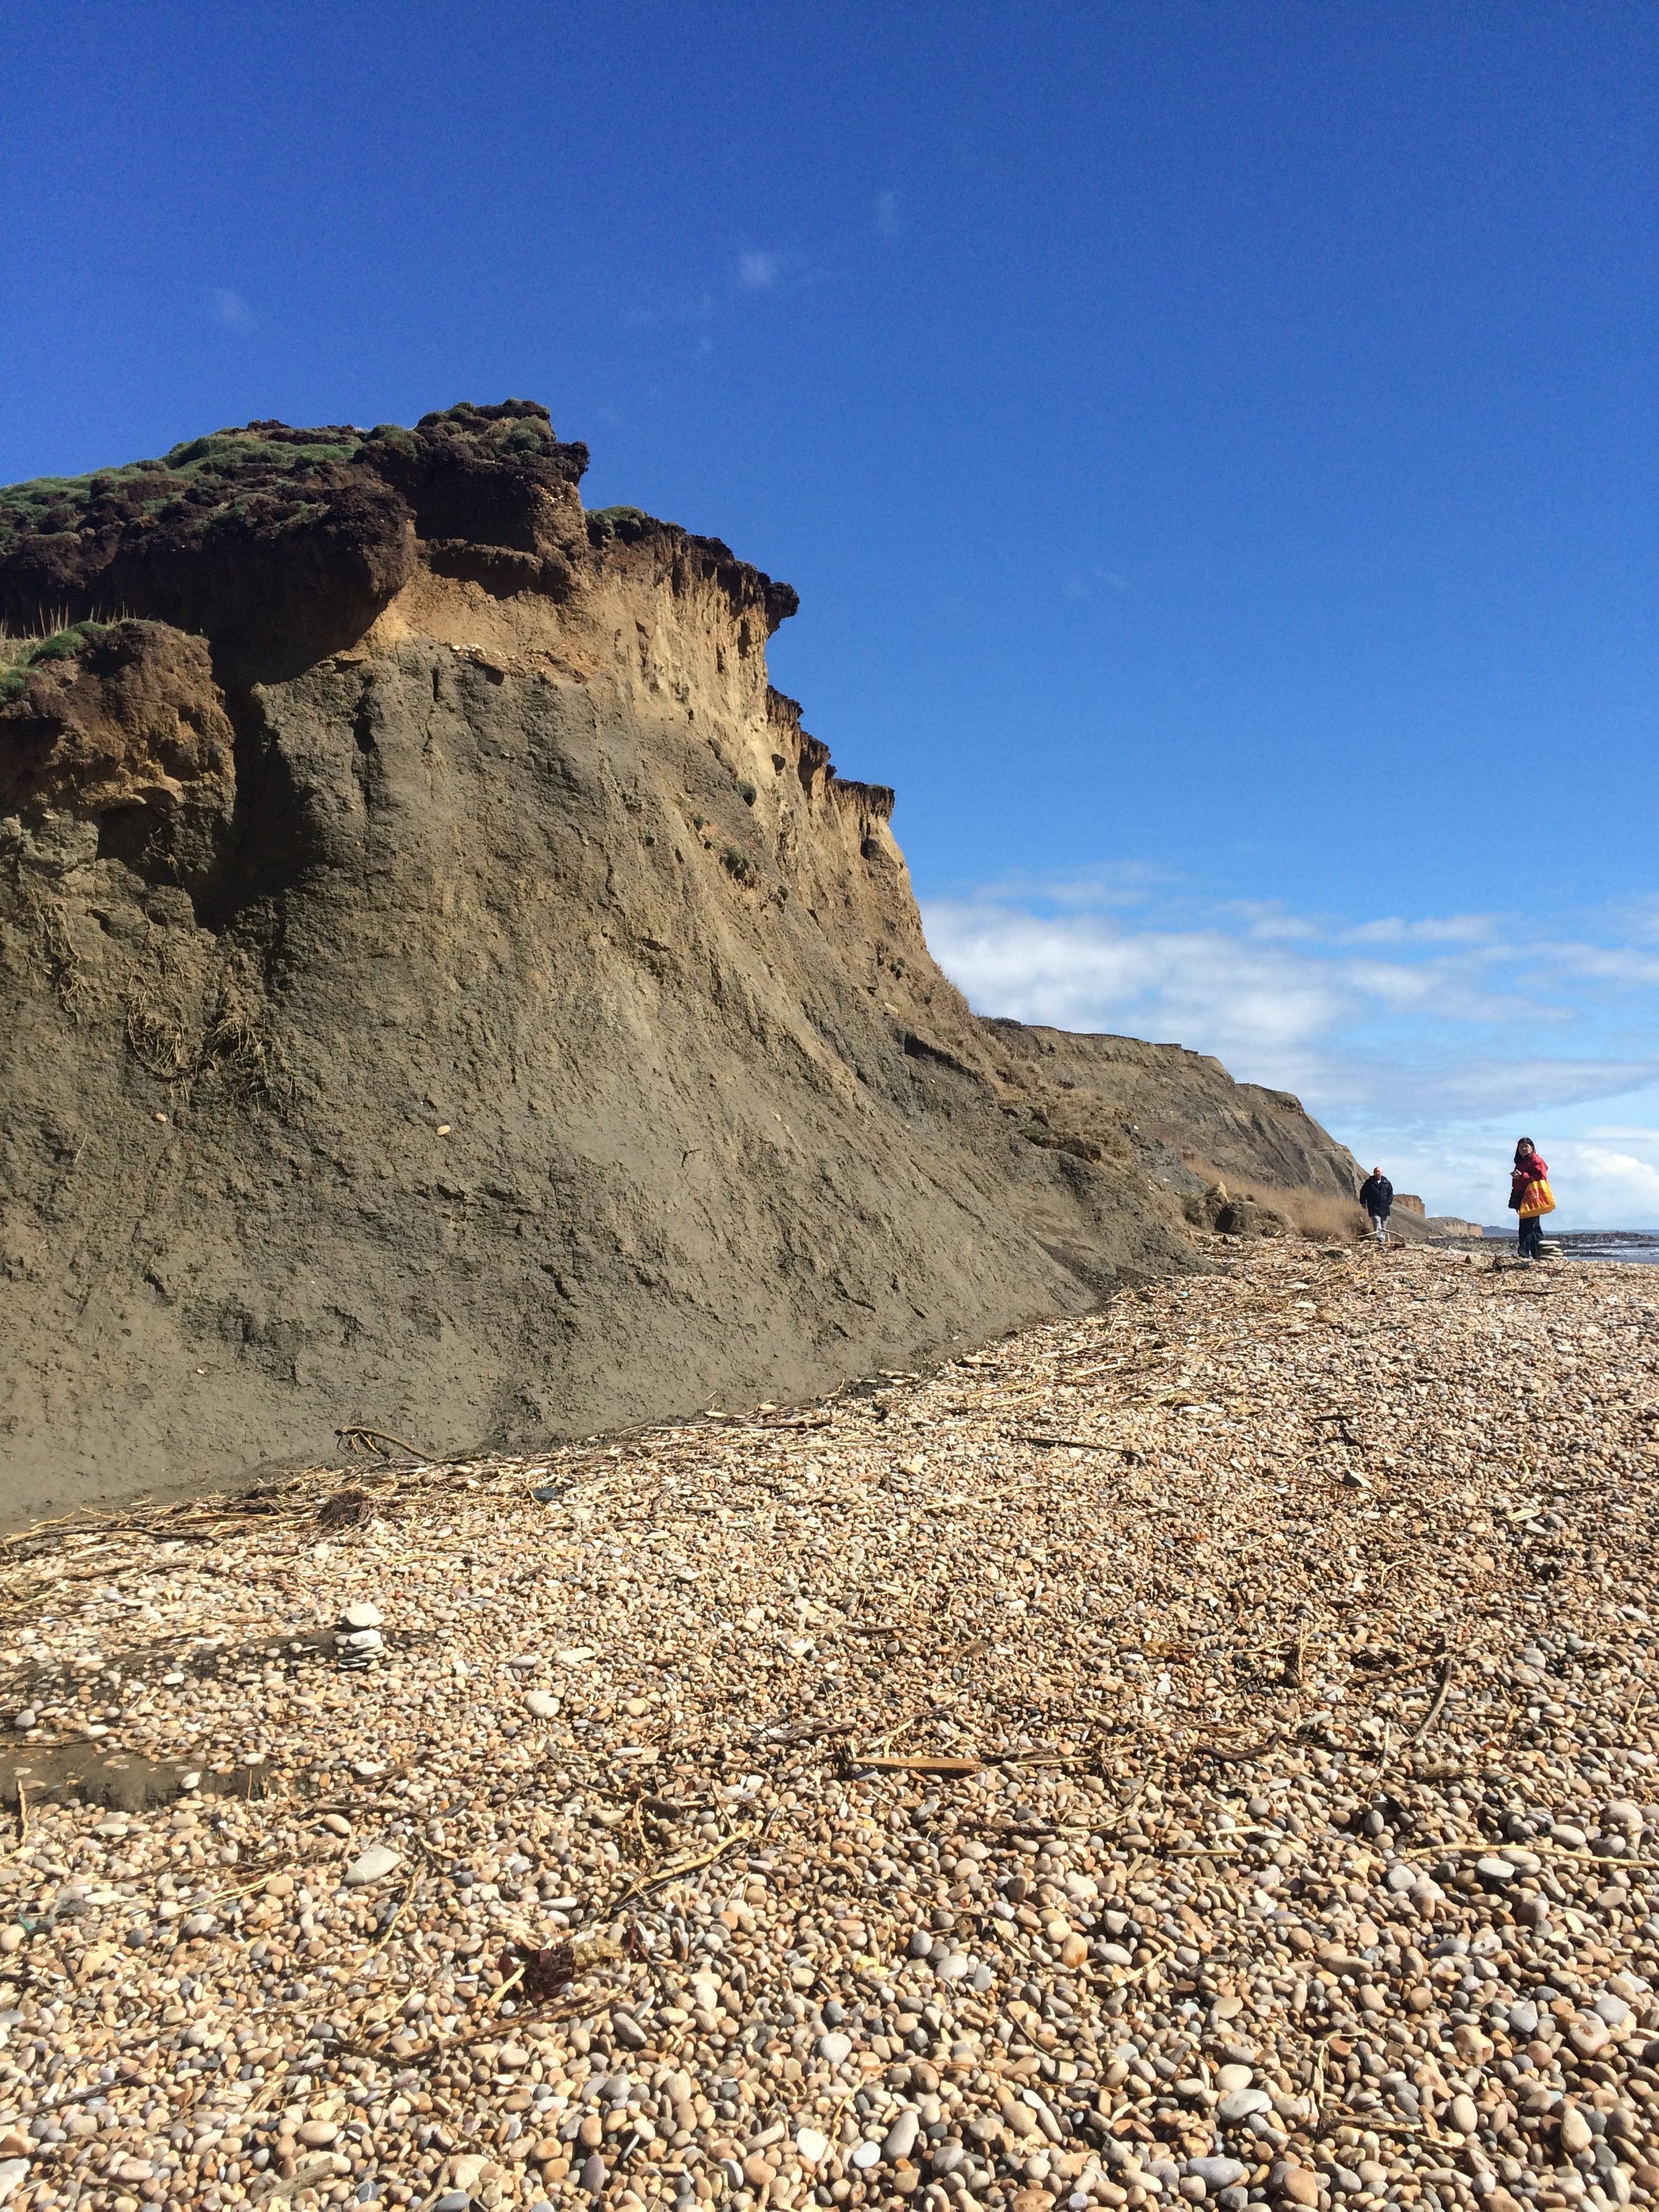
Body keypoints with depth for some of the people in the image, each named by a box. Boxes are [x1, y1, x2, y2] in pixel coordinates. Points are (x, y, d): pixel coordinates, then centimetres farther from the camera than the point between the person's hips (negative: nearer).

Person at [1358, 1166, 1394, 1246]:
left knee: (1384, 1224, 12)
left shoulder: (1386, 1182, 7)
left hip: (1384, 1208, 4)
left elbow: (1391, 1193, 13)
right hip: (1374, 1208, -4)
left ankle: (1383, 1240, 23)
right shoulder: (1369, 1182, 1)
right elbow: (1363, 1192, 7)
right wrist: (1363, 1202, 3)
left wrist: (1389, 1202, 2)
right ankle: (1379, 1239, -26)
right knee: (1377, 1222, -18)